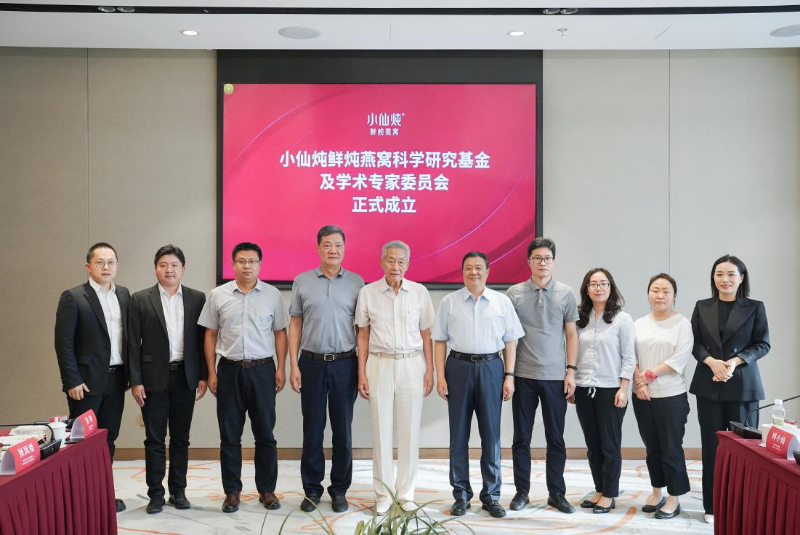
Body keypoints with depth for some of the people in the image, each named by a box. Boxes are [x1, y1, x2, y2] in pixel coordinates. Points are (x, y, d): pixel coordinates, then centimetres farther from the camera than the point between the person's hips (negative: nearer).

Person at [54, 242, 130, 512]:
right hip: (87, 381, -5)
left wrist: (131, 373, 7)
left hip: (116, 379, 5)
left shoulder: (124, 295, 9)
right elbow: (63, 341, -10)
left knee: (108, 439, 11)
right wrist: (72, 381, -14)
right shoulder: (73, 297, -7)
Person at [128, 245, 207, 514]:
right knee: (154, 439, 5)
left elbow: (202, 339, 5)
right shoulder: (140, 299, 0)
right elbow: (133, 343, -2)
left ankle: (178, 490, 21)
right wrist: (136, 381, -6)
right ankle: (155, 494, 14)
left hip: (185, 377, 2)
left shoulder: (197, 298, 4)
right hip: (154, 378, -1)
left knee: (180, 438, 10)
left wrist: (203, 376, 1)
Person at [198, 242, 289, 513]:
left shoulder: (272, 295, 2)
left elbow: (280, 333, 5)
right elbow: (210, 335, 5)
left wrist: (281, 368, -1)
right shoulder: (218, 295, 2)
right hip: (230, 370, 0)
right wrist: (211, 372, 1)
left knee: (265, 434, 7)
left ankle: (267, 489, 19)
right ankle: (232, 491, 18)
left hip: (262, 369, 0)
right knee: (229, 435, 7)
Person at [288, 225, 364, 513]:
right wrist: (294, 366, -1)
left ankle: (339, 490, 19)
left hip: (345, 363, 0)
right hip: (312, 363, 0)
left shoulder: (357, 282, 2)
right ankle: (312, 489, 19)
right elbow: (295, 324, 5)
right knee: (312, 428, 7)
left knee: (343, 429, 7)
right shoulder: (302, 281, 3)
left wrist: (364, 368, -1)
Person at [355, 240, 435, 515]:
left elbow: (426, 335, 5)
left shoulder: (420, 292, 2)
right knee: (381, 430, 5)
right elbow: (363, 336, 4)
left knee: (410, 431, 5)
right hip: (379, 364, 0)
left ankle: (406, 493, 19)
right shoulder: (367, 293, 1)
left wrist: (429, 371, 1)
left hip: (411, 364, 0)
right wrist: (361, 373, 0)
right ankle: (383, 494, 17)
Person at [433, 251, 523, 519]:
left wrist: (509, 376, -1)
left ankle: (491, 496, 17)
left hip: (491, 368, 0)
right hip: (459, 367, 0)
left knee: (491, 435, 5)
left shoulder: (502, 302, 4)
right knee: (458, 435, 7)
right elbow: (440, 341, 4)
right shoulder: (449, 302, 4)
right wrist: (440, 376, -2)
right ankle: (461, 495, 18)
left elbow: (510, 341, 5)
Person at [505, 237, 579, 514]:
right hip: (523, 376, 0)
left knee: (556, 438, 8)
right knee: (521, 438, 7)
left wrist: (571, 371, -1)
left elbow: (571, 335, 6)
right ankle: (522, 491, 19)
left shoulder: (566, 294, 3)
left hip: (555, 377, 1)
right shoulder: (514, 293, 0)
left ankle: (556, 493, 20)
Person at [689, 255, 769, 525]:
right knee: (712, 446, 4)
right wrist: (711, 361, -13)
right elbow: (694, 342, 5)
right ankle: (713, 506, 13)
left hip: (742, 386, -1)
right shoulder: (702, 307, 8)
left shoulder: (755, 307, 2)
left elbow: (763, 344, -1)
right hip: (709, 386, 2)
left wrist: (736, 361, -15)